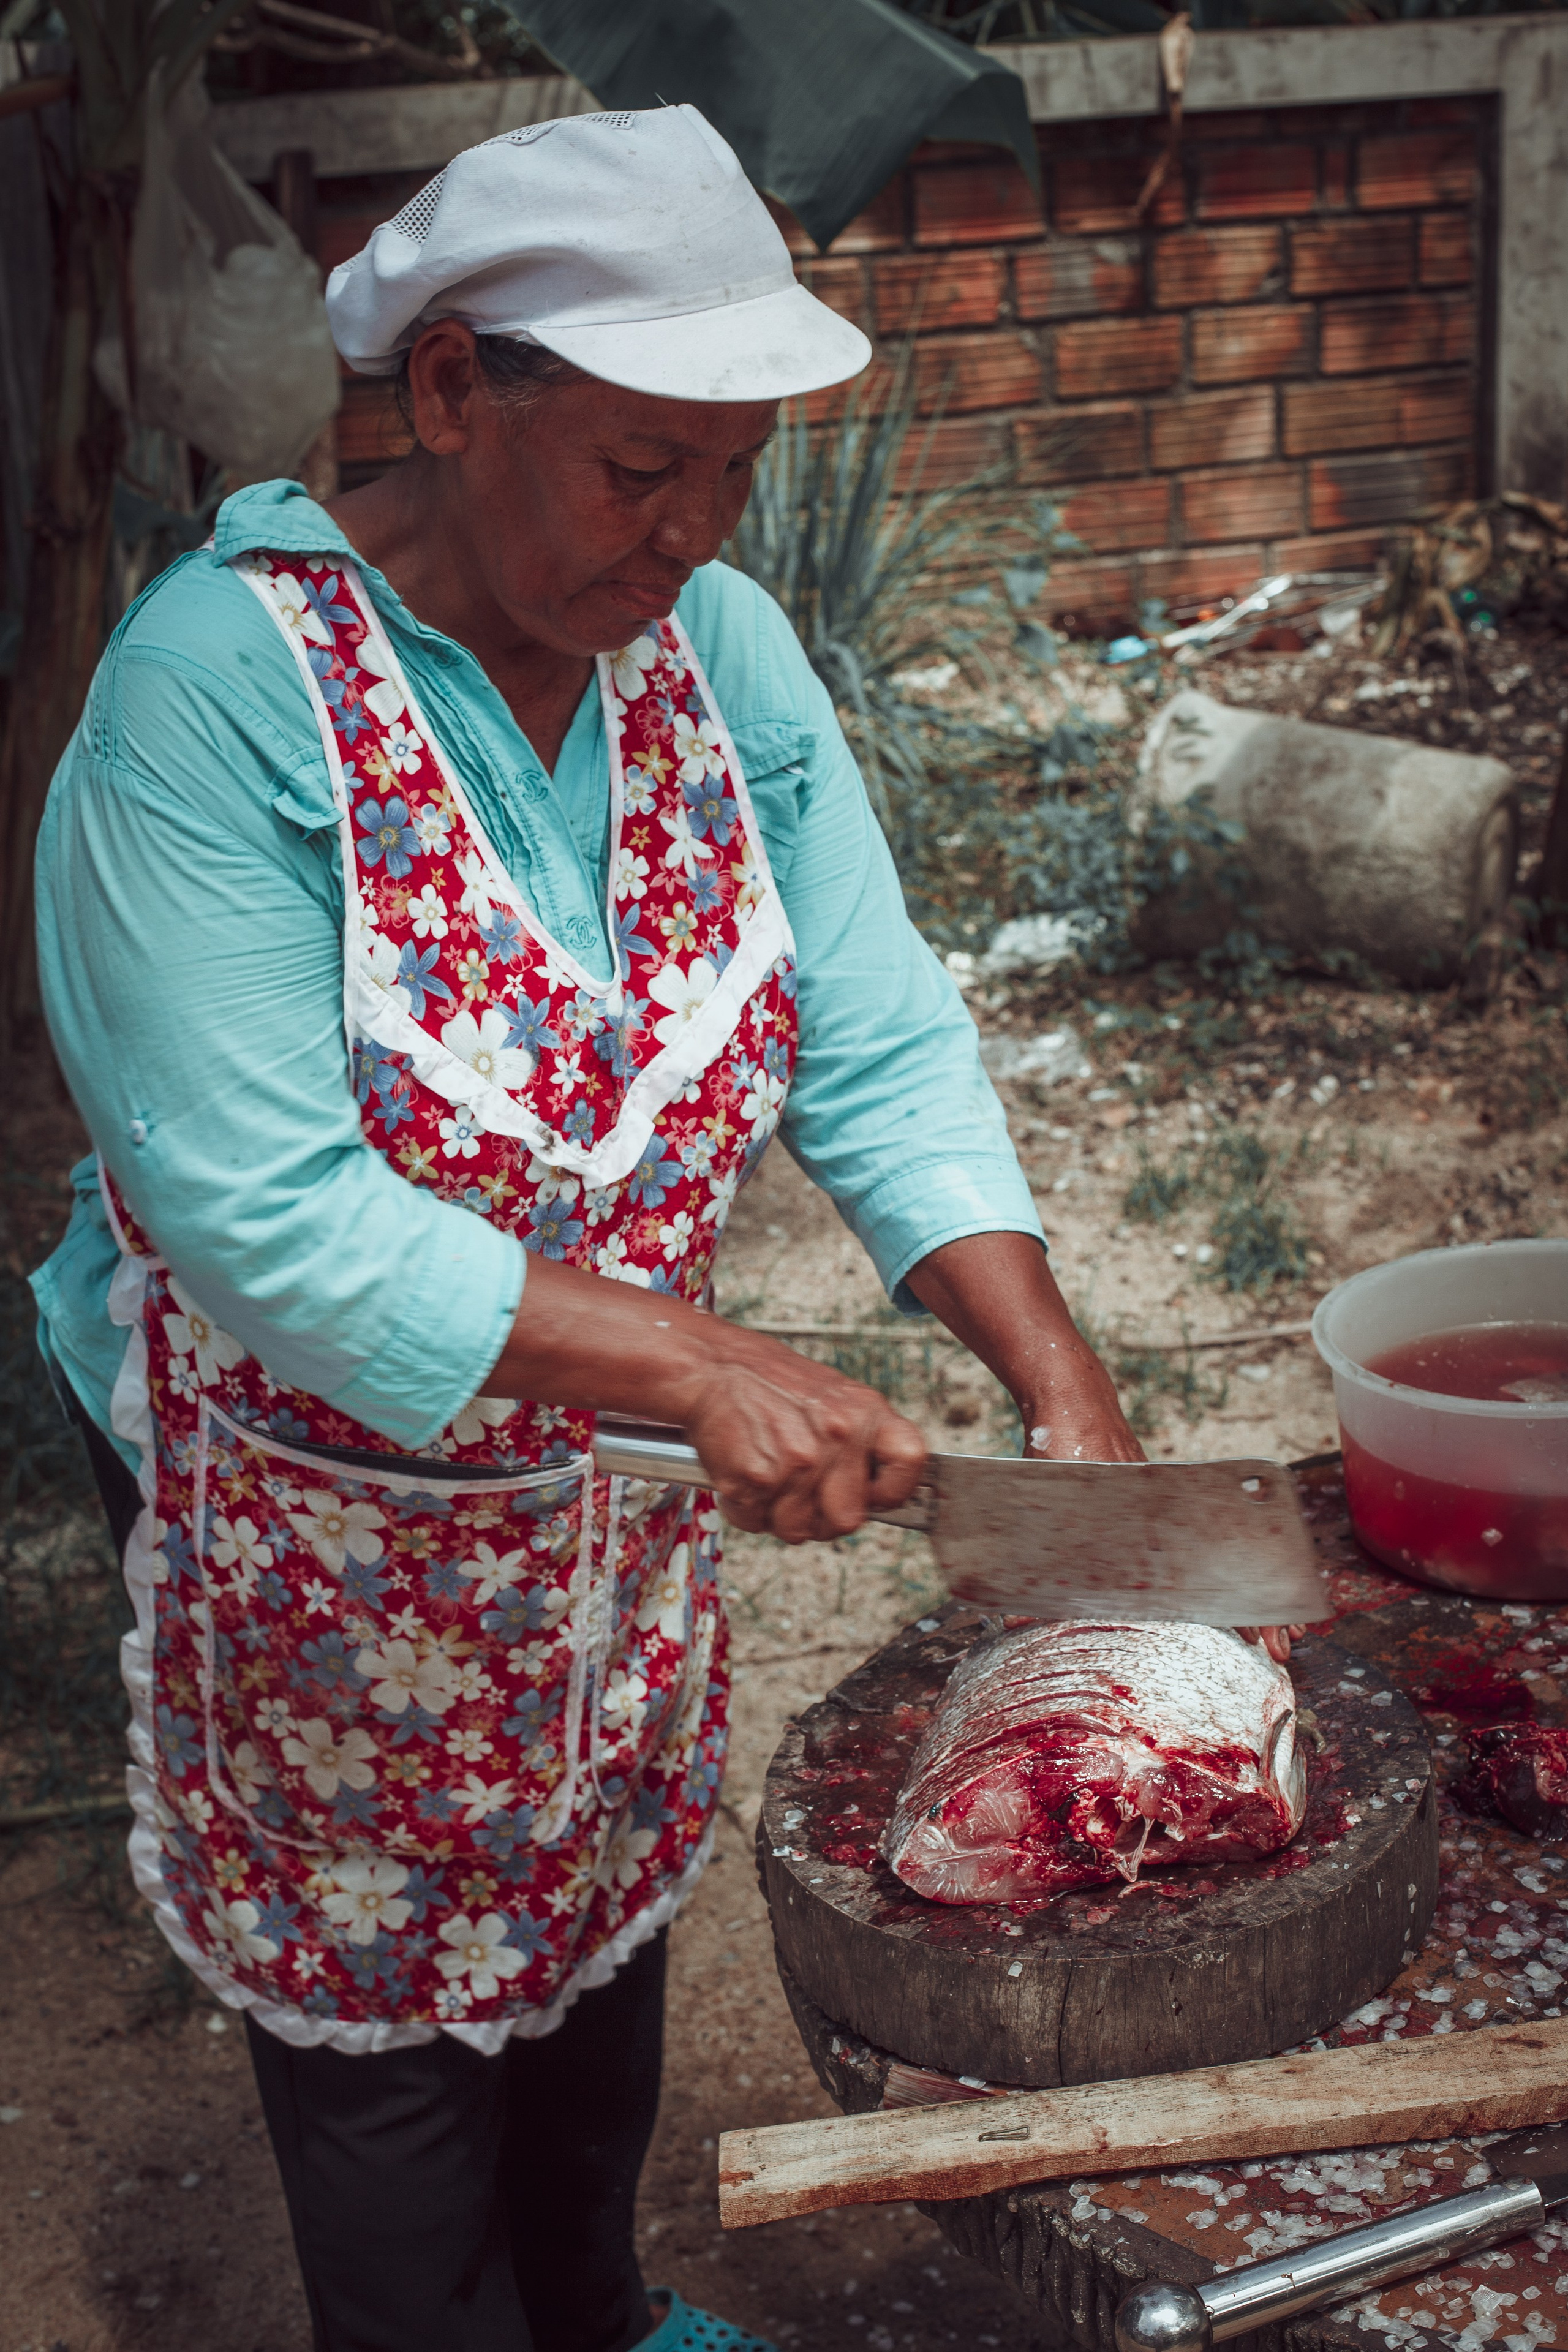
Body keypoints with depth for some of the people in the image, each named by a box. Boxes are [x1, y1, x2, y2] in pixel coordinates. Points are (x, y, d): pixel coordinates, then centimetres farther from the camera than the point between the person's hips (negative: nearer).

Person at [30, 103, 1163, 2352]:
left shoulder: (722, 650, -9)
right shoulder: (222, 689, -27)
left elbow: (880, 1049, -10)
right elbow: (269, 1229, -31)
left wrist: (1069, 1393, -21)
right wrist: (699, 1364, -35)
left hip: (620, 1483, 6)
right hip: (317, 1515, -6)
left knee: (607, 1909, 26)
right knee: (379, 2001, 14)